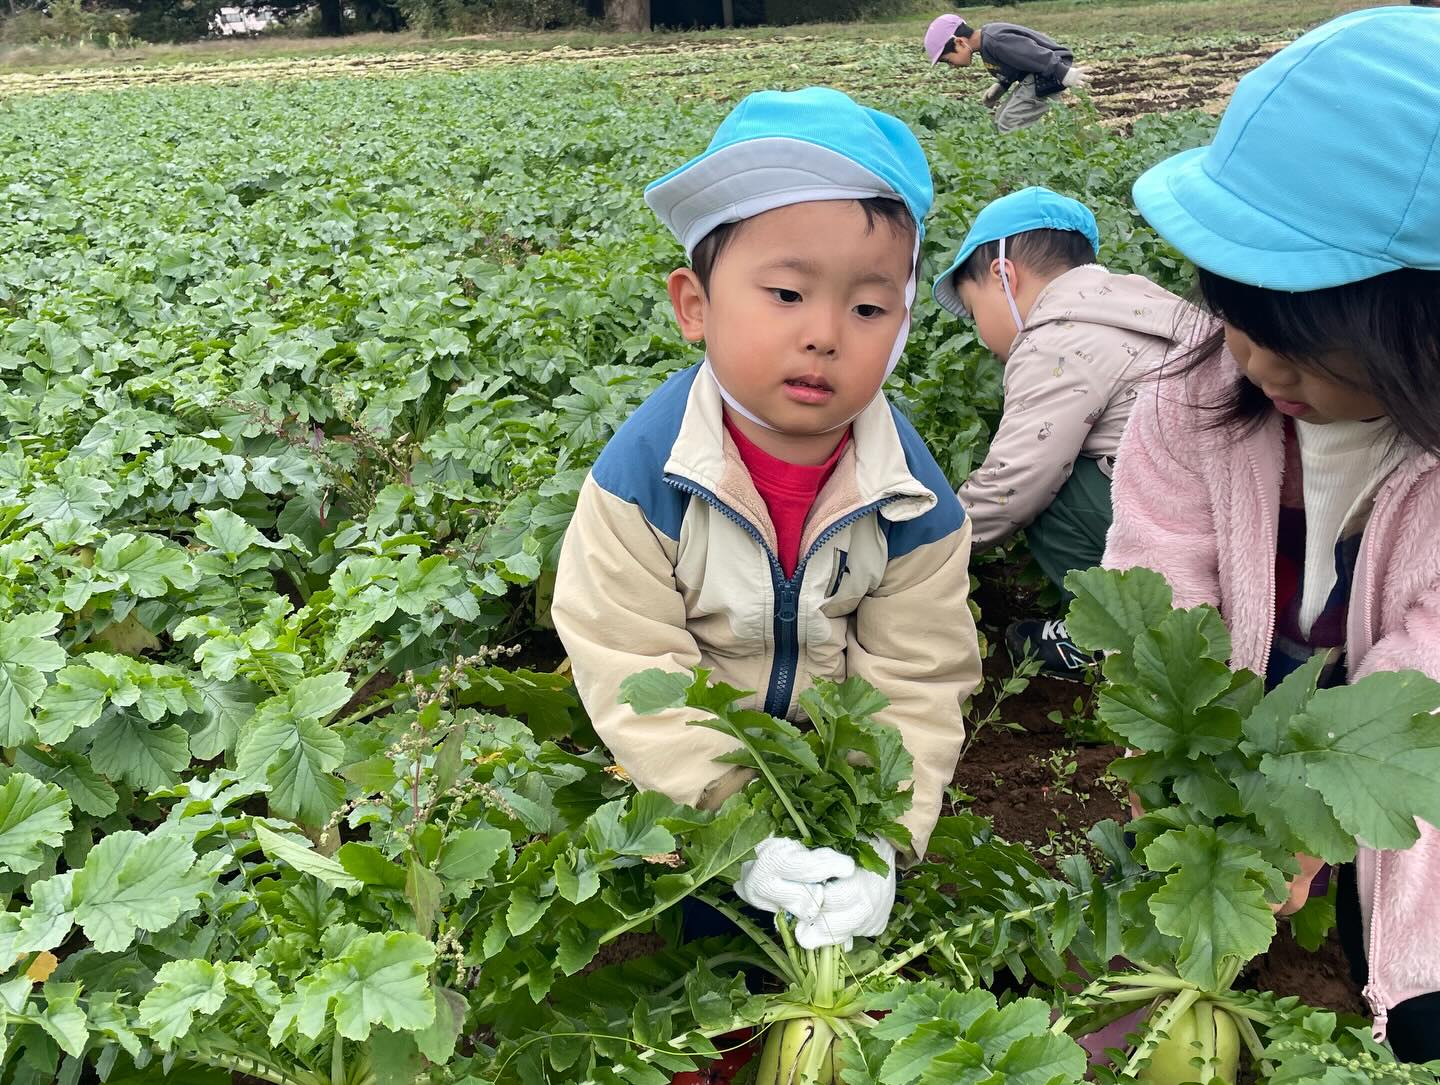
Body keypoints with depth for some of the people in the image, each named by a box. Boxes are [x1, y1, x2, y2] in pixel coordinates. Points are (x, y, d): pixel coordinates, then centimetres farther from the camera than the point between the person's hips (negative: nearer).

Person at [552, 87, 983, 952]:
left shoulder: (916, 501, -20)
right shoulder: (642, 474, -26)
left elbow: (917, 685, -15)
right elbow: (633, 671, -24)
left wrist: (878, 835, -28)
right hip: (694, 780, -1)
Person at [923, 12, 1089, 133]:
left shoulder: (995, 42, -24)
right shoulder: (986, 40, 8)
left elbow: (1037, 55, -27)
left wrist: (1064, 74, -27)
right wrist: (1000, 86, 9)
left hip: (1049, 76, -11)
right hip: (1036, 78, 11)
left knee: (1009, 126, -13)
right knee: (1002, 120, 15)